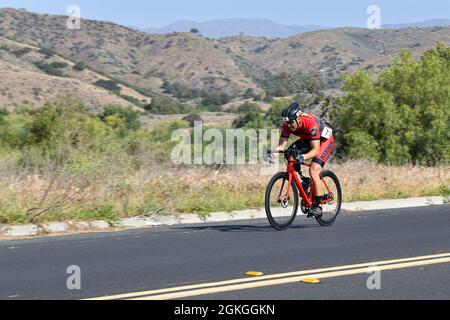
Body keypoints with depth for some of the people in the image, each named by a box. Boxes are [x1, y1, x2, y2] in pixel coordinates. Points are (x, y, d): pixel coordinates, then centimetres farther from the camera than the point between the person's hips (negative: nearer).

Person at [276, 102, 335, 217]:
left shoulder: (311, 123, -38)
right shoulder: (287, 125, -22)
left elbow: (316, 150, -39)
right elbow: (282, 145, -22)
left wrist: (303, 157, -57)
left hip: (325, 139, -6)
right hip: (307, 139, 6)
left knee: (314, 171, -24)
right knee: (290, 153, -19)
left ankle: (317, 205, -13)